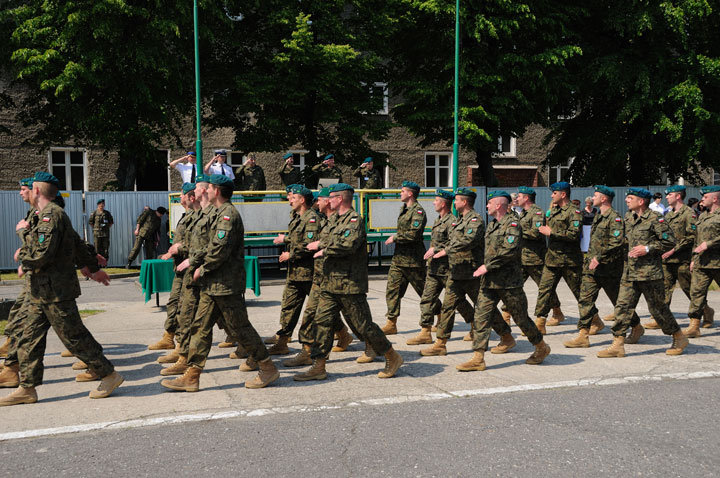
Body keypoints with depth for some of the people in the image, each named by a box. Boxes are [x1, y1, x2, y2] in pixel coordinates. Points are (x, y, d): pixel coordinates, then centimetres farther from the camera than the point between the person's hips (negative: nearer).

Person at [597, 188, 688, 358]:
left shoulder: (655, 219, -8)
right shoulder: (628, 219, 13)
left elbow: (669, 241, -10)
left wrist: (647, 249, -17)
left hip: (649, 272, -7)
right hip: (630, 272, 7)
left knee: (657, 307, 3)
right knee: (622, 306, -1)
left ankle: (679, 338, 24)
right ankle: (618, 345, 1)